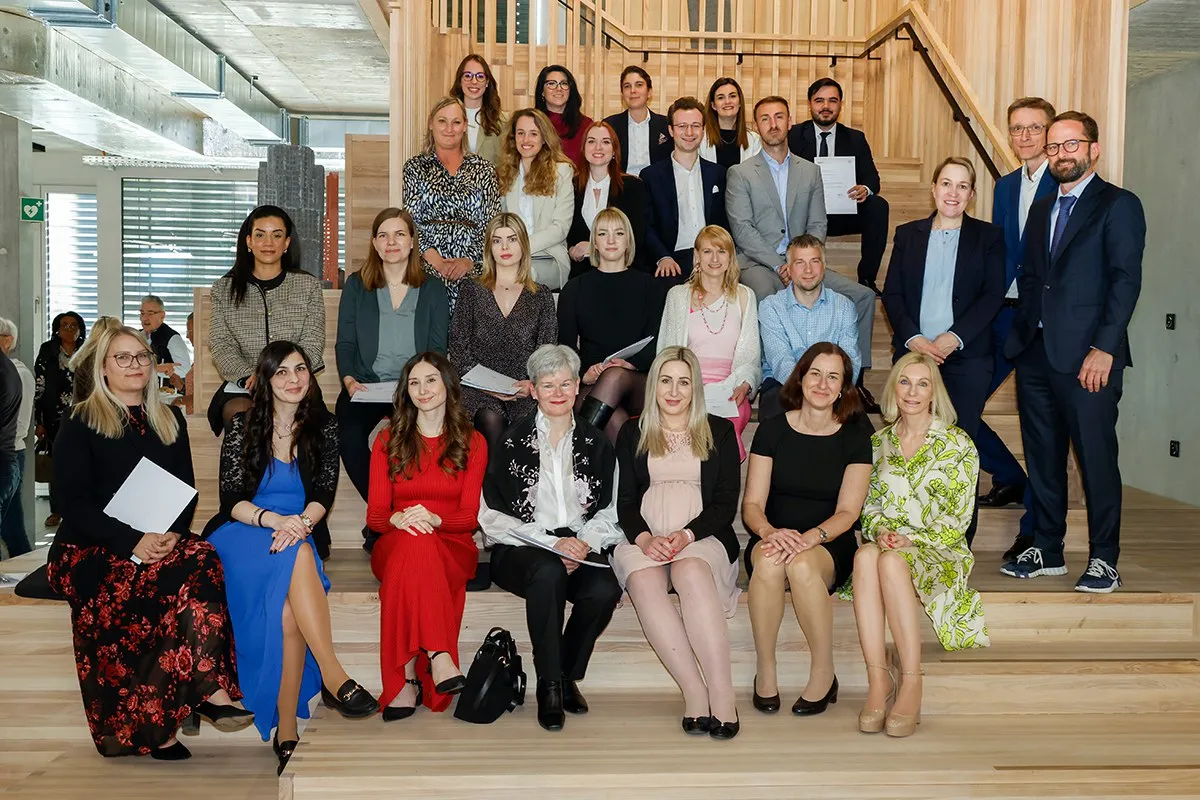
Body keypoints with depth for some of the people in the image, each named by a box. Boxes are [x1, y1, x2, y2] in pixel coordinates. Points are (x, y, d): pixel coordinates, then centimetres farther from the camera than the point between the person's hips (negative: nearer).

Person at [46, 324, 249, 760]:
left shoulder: (169, 420, 18)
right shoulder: (80, 423, 5)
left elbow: (187, 491, 12)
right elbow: (75, 503, -5)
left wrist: (173, 534, -11)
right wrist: (132, 543, -21)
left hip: (163, 543, 4)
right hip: (91, 549, -4)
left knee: (201, 561, -31)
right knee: (185, 576, -34)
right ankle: (209, 692, -31)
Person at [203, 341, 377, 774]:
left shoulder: (323, 426, 8)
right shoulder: (242, 426, 3)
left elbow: (324, 495, 1)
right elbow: (230, 499, -3)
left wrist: (302, 522, -22)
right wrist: (273, 519, -24)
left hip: (302, 532, 2)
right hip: (243, 532, -2)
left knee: (287, 606, -32)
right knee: (297, 555, -37)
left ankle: (286, 730, -31)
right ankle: (333, 676, -42)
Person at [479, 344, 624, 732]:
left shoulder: (596, 445, 14)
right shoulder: (512, 442, 5)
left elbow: (609, 512, 10)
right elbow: (492, 516, -1)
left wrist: (584, 542, -11)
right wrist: (550, 542, -12)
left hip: (580, 547, 2)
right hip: (521, 550, -2)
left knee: (605, 590, -30)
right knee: (549, 572, -36)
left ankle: (567, 674, -4)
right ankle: (549, 684, -21)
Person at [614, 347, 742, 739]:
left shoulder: (720, 432, 17)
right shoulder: (632, 432, 20)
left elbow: (727, 503, 7)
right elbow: (624, 500, 11)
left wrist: (686, 535, -12)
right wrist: (644, 538, -12)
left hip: (703, 537, -1)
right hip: (643, 539, 1)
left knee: (691, 571, -37)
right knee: (644, 580, -34)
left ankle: (722, 693, -41)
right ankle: (694, 692, -36)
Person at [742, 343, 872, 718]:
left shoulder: (854, 435, 2)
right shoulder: (773, 430, 4)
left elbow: (847, 512, -4)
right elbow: (752, 504, -1)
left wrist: (808, 538, -24)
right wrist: (771, 532, -24)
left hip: (828, 548, -1)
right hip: (773, 538, 1)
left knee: (802, 565, -36)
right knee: (768, 560, -36)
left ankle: (824, 673, -17)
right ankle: (765, 670, -20)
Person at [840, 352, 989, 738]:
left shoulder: (957, 444, 2)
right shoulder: (880, 442, 14)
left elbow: (958, 518, -2)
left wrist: (912, 539, -16)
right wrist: (880, 532, -8)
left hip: (939, 553, -3)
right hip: (887, 544, 3)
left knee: (892, 562, -38)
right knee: (866, 556, -35)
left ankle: (911, 684, -35)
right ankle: (878, 678, -38)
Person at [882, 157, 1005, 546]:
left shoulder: (988, 236, 8)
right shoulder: (908, 234, 13)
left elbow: (993, 295, -1)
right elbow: (892, 293, 7)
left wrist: (953, 338, -12)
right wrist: (912, 338, -8)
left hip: (966, 357, -1)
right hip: (913, 353, 2)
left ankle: (960, 543, 7)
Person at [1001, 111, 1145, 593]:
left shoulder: (1119, 205, -1)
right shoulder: (1041, 210, 20)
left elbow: (1126, 279, -9)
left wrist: (1104, 348, -16)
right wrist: (1022, 333, 7)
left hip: (1087, 356, -6)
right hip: (1035, 353, 6)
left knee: (1096, 458, -1)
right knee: (1042, 457, 10)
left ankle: (1104, 559, 9)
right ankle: (1047, 550, 20)